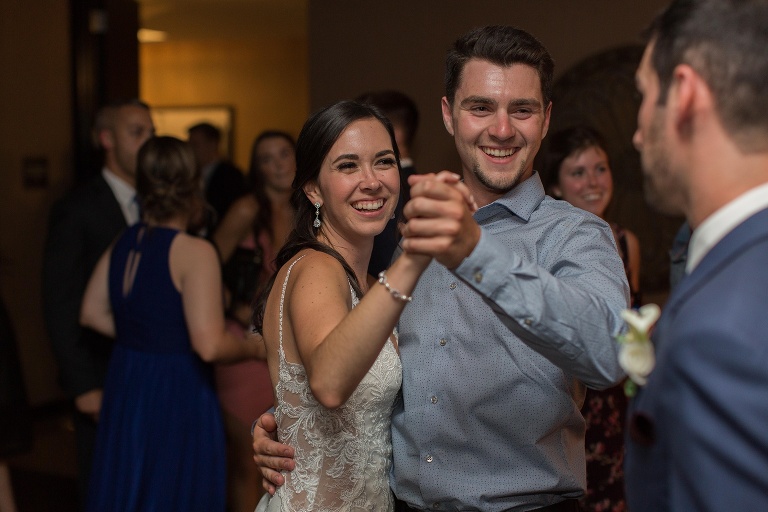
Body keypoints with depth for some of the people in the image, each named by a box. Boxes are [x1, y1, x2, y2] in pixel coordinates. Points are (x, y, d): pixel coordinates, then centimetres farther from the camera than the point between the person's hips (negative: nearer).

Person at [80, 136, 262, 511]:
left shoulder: (122, 245, 2)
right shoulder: (195, 252, -18)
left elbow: (92, 313, 12)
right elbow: (210, 345, -24)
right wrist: (254, 348, -6)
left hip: (124, 388, 7)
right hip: (178, 395, -7)